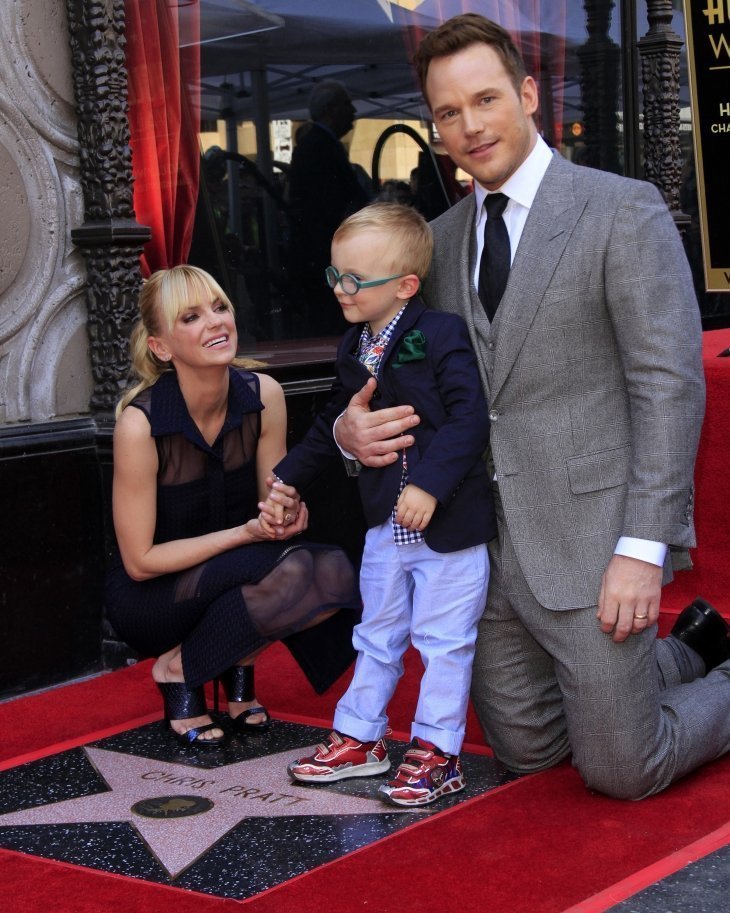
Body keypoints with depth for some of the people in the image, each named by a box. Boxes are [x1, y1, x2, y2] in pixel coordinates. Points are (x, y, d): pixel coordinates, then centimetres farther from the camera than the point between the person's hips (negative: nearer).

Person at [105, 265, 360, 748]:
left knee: (335, 573, -25)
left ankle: (238, 663, 1)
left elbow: (271, 501, 1)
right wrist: (247, 532, -25)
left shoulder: (263, 395, -11)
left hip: (232, 579, 5)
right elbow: (140, 561, -18)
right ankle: (178, 670, -7)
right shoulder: (140, 423, -24)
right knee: (289, 567, -31)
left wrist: (283, 509, -24)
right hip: (149, 598, -5)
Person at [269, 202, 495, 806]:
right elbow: (333, 425, 24)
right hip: (385, 525, 7)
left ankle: (437, 751, 14)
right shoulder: (353, 351, 8)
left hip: (448, 524, -7)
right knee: (377, 636, 17)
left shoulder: (442, 337, -15)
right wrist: (291, 474, 27)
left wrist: (429, 484, -28)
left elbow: (470, 418, -21)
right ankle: (360, 738, 29)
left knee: (443, 641, 3)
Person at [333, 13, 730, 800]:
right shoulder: (440, 241, 11)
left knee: (620, 772, -2)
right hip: (486, 543, 6)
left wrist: (643, 547, -19)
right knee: (527, 751, 15)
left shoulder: (624, 211, -8)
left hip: (590, 540, -6)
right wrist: (353, 431, -8)